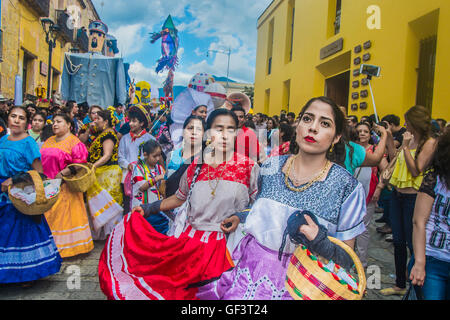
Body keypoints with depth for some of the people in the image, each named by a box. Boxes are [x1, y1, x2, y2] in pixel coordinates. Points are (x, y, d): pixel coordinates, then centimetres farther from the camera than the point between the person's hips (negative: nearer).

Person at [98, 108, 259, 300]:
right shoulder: (196, 168, 5)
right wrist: (147, 209, 15)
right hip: (187, 239, 3)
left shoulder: (248, 167, -4)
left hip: (219, 246, -3)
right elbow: (178, 198, 18)